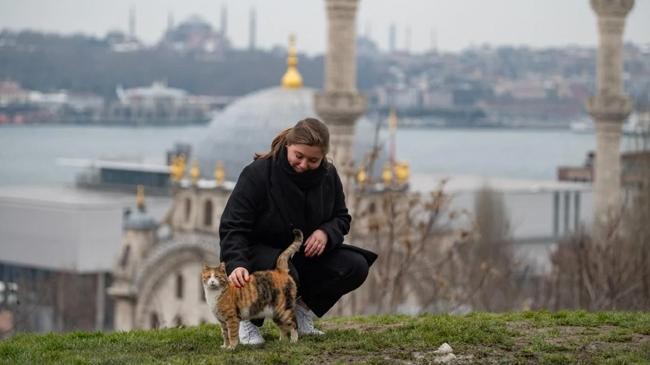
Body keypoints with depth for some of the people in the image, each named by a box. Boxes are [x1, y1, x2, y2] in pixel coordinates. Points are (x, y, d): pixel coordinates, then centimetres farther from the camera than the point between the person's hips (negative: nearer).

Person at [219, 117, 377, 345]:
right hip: (262, 251, -5)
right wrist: (236, 265, -42)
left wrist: (326, 233, -16)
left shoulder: (328, 176, -5)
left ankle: (303, 307, 2)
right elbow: (232, 227, -23)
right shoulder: (257, 174, -21)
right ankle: (250, 319, -10)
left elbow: (341, 217, 10)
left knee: (356, 267, -18)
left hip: (306, 252, 5)